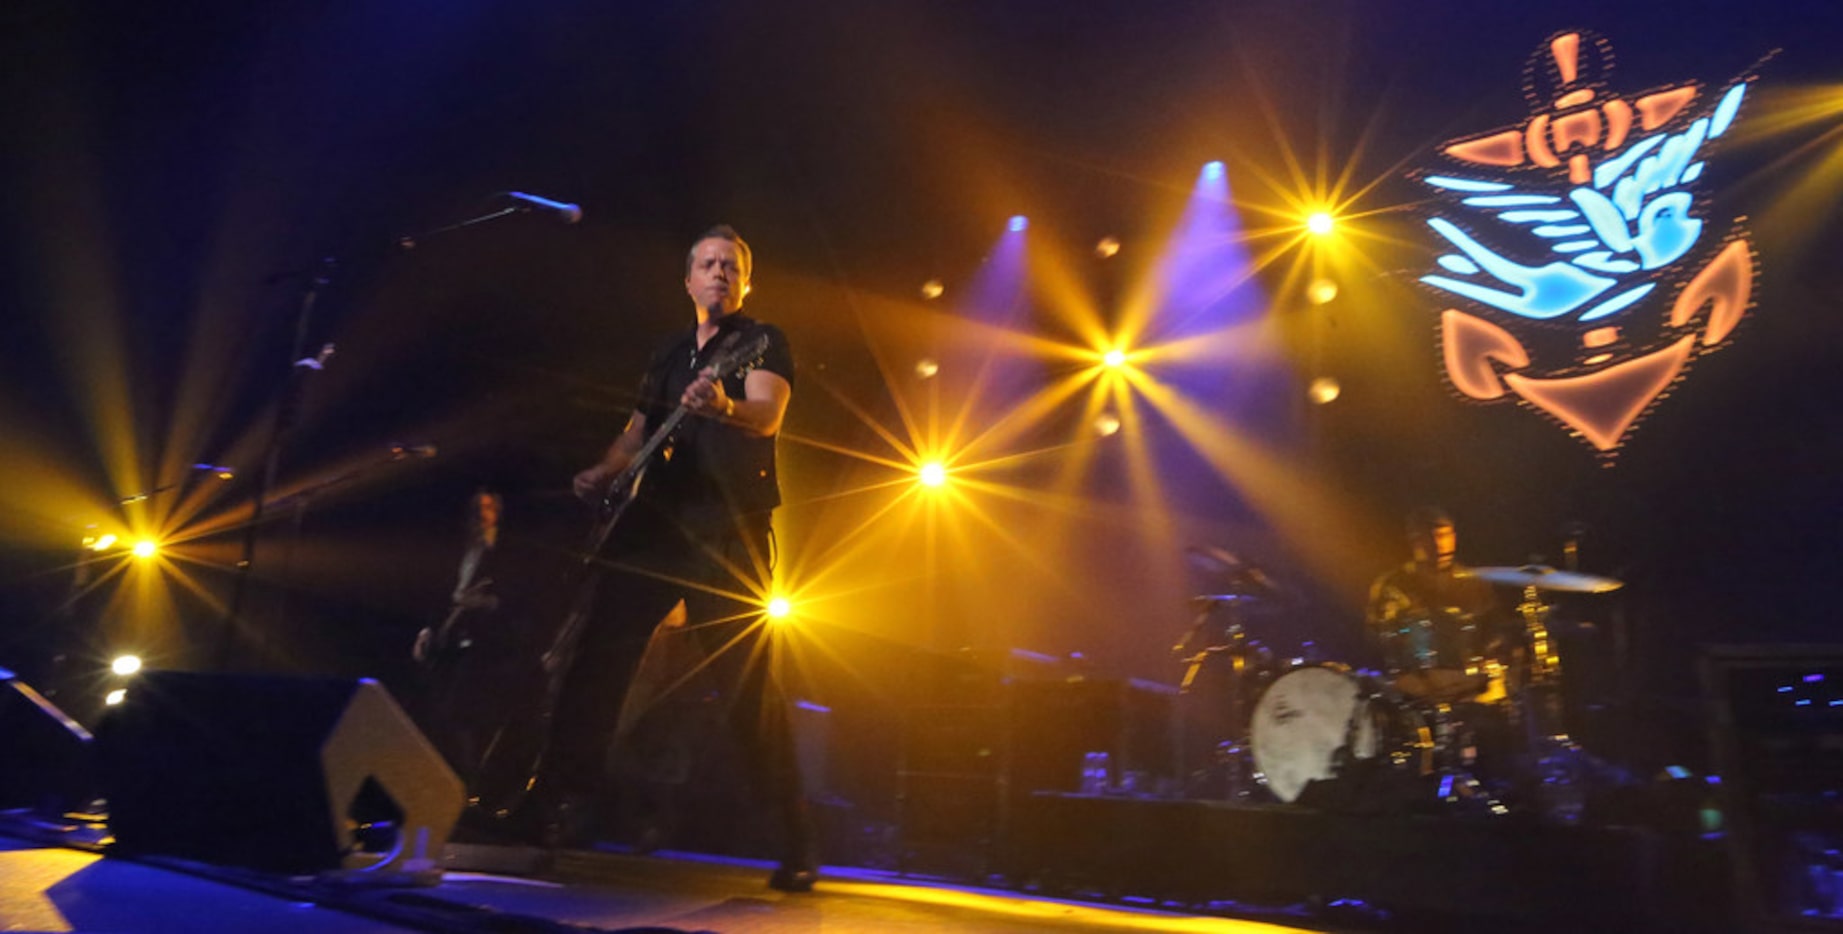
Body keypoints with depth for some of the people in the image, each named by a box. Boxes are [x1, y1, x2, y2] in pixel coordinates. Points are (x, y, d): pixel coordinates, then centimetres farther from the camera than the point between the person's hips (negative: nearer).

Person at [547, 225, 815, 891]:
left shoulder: (762, 342, 3)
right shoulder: (668, 354, 21)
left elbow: (767, 415, -17)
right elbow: (637, 430, 25)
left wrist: (722, 407, -39)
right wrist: (603, 474, 5)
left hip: (728, 531, -5)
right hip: (654, 523, 6)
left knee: (748, 683, -7)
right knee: (597, 658, 1)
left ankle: (796, 844, 2)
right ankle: (558, 801, 14)